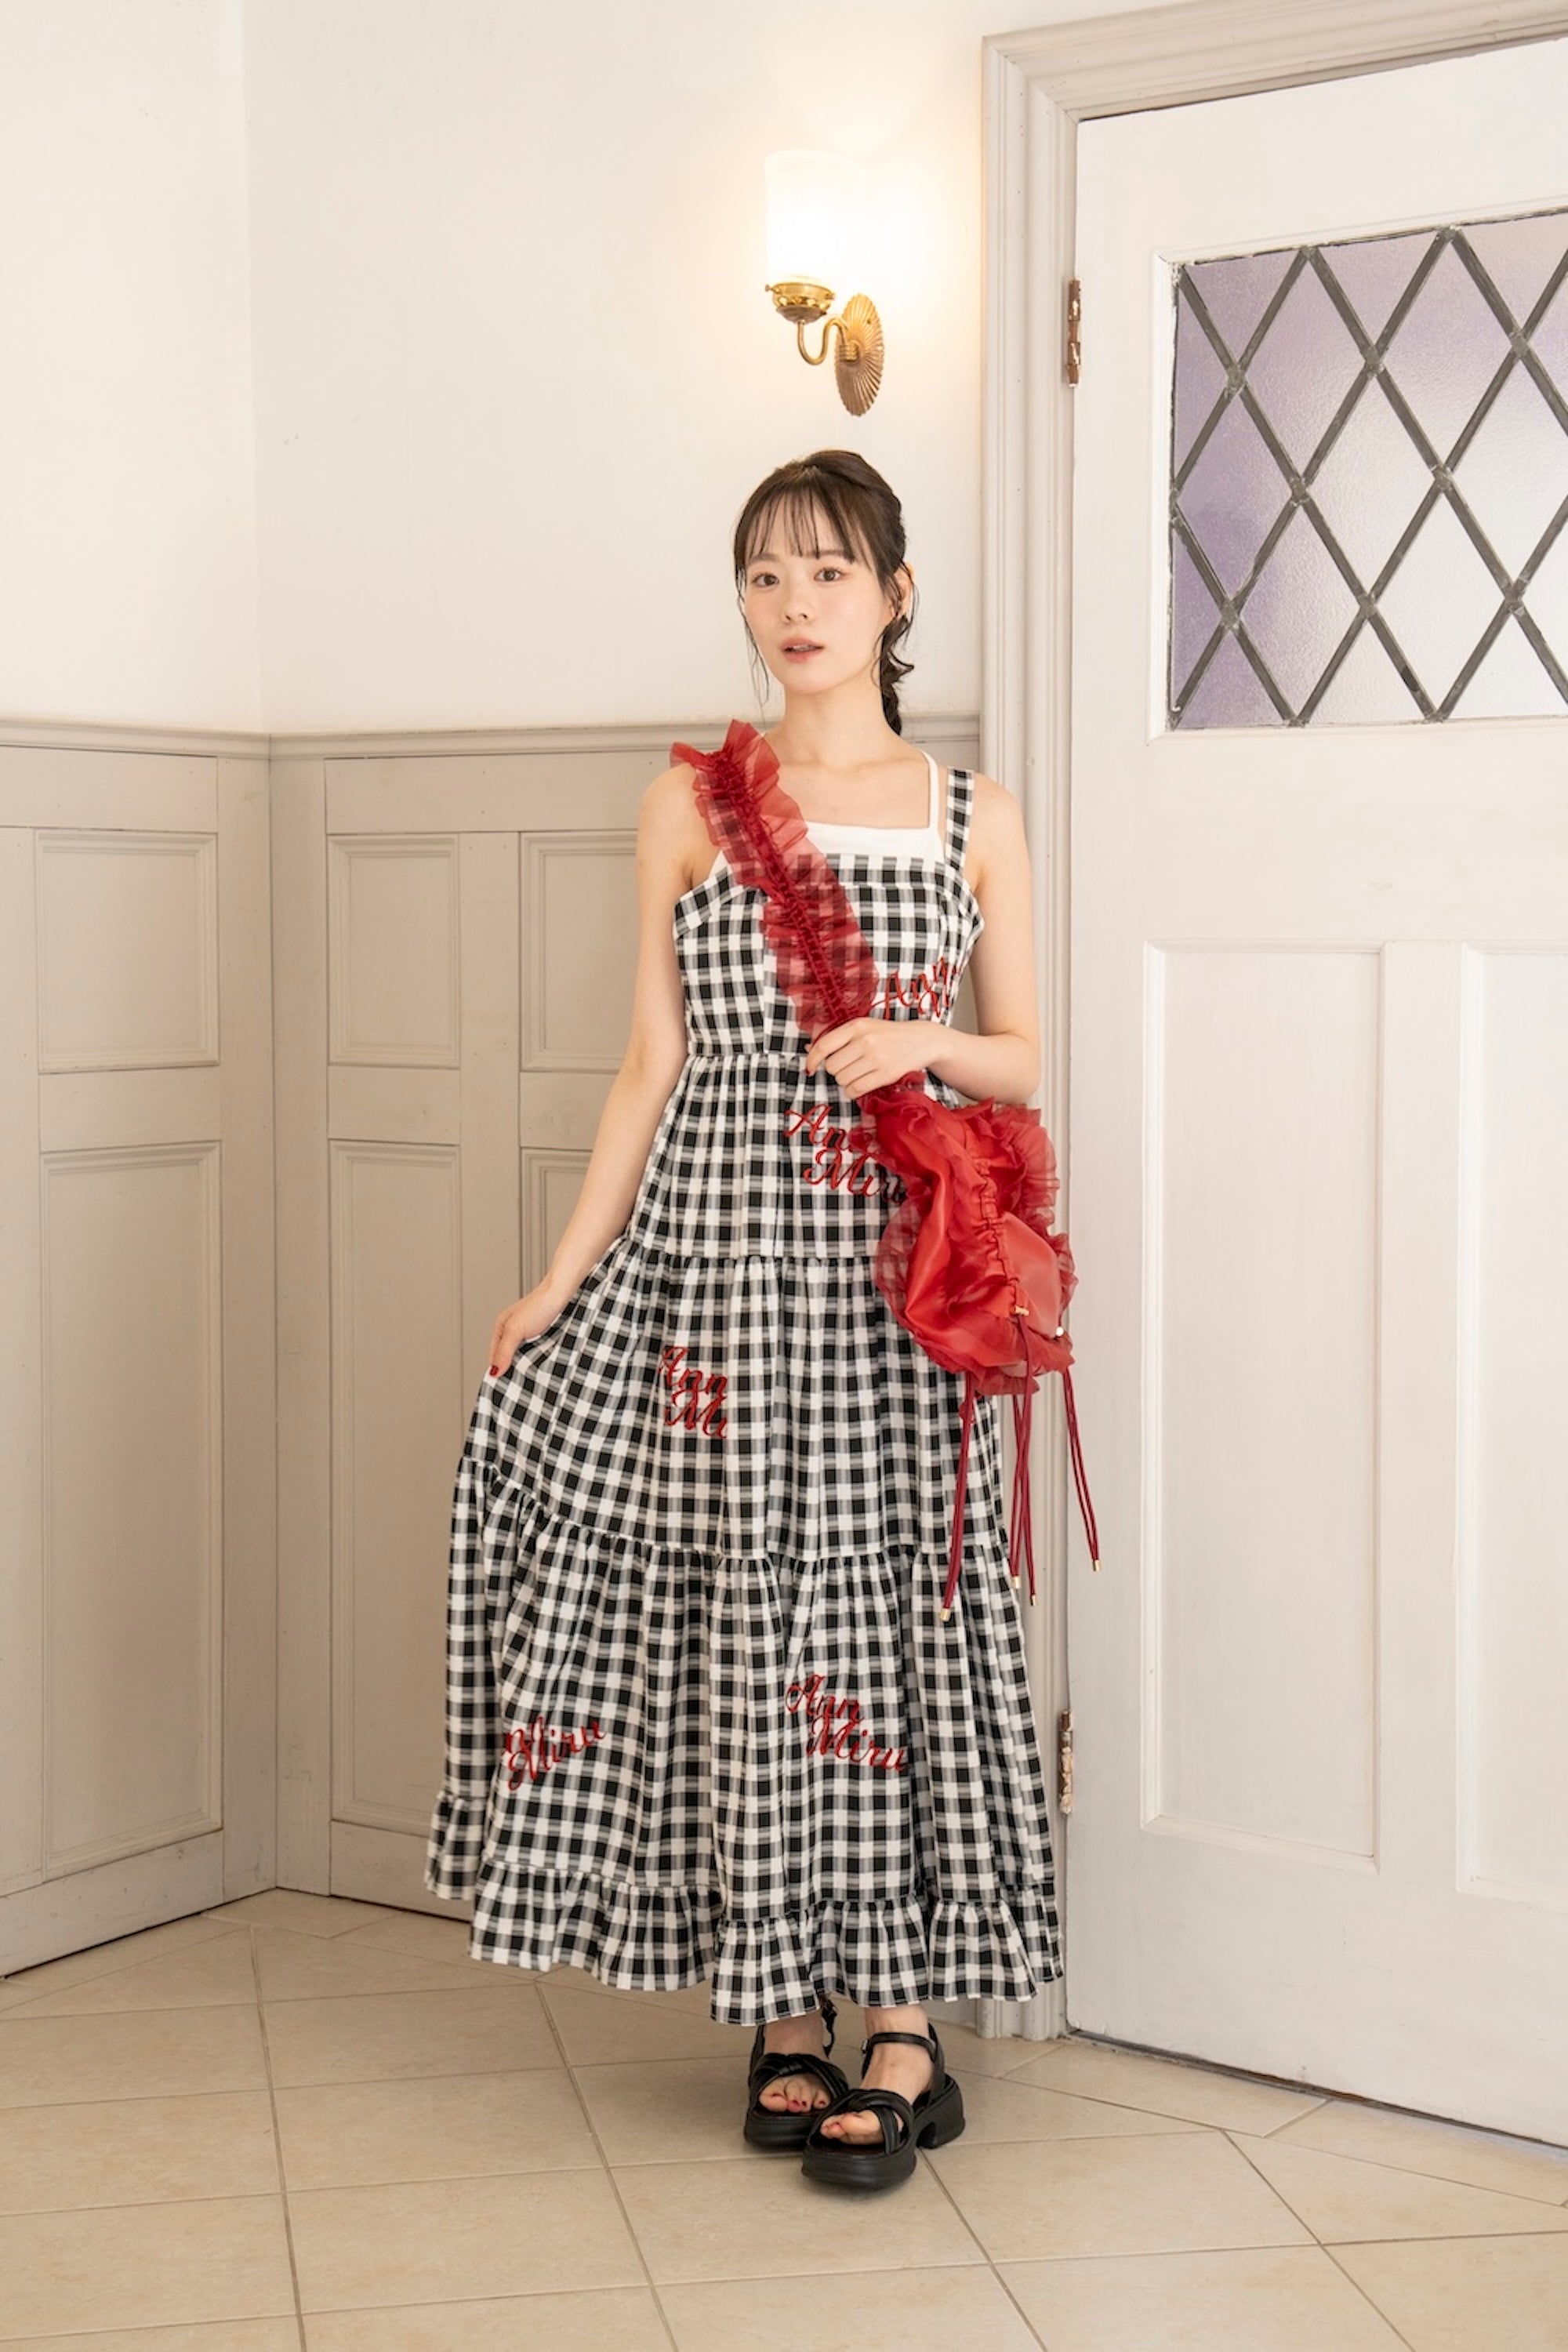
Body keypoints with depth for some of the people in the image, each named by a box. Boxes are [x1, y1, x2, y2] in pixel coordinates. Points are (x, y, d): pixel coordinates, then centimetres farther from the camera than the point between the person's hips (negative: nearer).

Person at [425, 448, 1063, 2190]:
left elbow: (1026, 1061, 11)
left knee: (899, 1601, -1)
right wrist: (563, 1276, 0)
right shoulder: (690, 802, 7)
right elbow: (652, 1071, 5)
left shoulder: (972, 817, 7)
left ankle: (906, 2033, 9)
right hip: (720, 1247, 0)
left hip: (900, 1261, 0)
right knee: (744, 1605, 1)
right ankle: (784, 2022, 14)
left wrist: (925, 1044, -10)